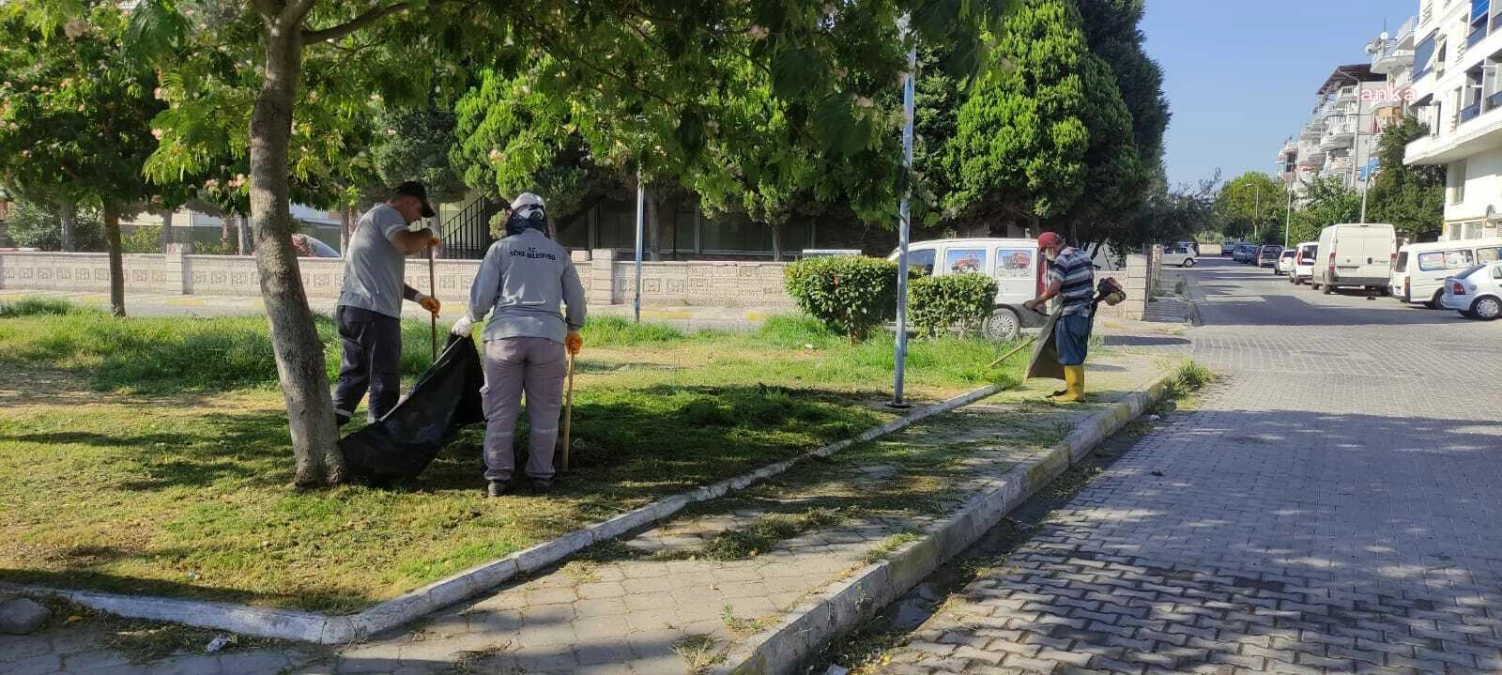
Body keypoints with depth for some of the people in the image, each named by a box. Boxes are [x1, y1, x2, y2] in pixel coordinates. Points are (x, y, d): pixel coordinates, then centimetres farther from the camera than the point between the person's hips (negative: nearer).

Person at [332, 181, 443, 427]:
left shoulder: (371, 218, 30)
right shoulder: (386, 213, -3)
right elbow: (407, 244, -24)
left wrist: (418, 297, 28)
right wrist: (427, 235, -2)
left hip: (348, 308, 10)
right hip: (374, 313, -10)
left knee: (352, 379, 14)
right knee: (384, 382, -4)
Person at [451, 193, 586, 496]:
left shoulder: (500, 248, 6)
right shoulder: (559, 253, 12)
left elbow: (481, 296, 1)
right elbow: (576, 300, 16)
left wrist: (468, 322, 21)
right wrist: (573, 331, 35)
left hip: (506, 334, -1)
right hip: (548, 336, 1)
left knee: (501, 411, 6)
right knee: (544, 412, 8)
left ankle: (498, 476, 8)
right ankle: (541, 476, 11)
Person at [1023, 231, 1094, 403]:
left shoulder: (1062, 260, -16)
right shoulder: (1083, 255, 12)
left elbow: (1053, 290, -22)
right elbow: (1091, 281, 19)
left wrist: (1034, 303, -11)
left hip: (1070, 313, -9)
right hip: (1085, 311, 9)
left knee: (1069, 355, -1)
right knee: (1078, 353, 16)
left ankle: (1073, 392, 3)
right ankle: (1078, 389, 22)